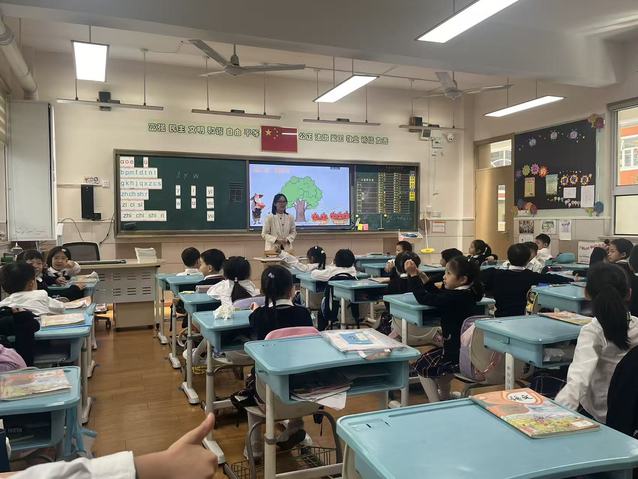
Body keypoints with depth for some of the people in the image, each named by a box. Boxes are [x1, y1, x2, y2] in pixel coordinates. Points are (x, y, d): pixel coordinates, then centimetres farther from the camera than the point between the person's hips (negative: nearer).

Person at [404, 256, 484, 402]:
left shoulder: (455, 297, -25)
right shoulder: (468, 293, 3)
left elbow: (424, 298, -22)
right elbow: (438, 294, 14)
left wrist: (413, 275, -12)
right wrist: (421, 276, 5)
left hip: (458, 354, -9)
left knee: (423, 365, 11)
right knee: (431, 356, 33)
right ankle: (444, 396, 46)